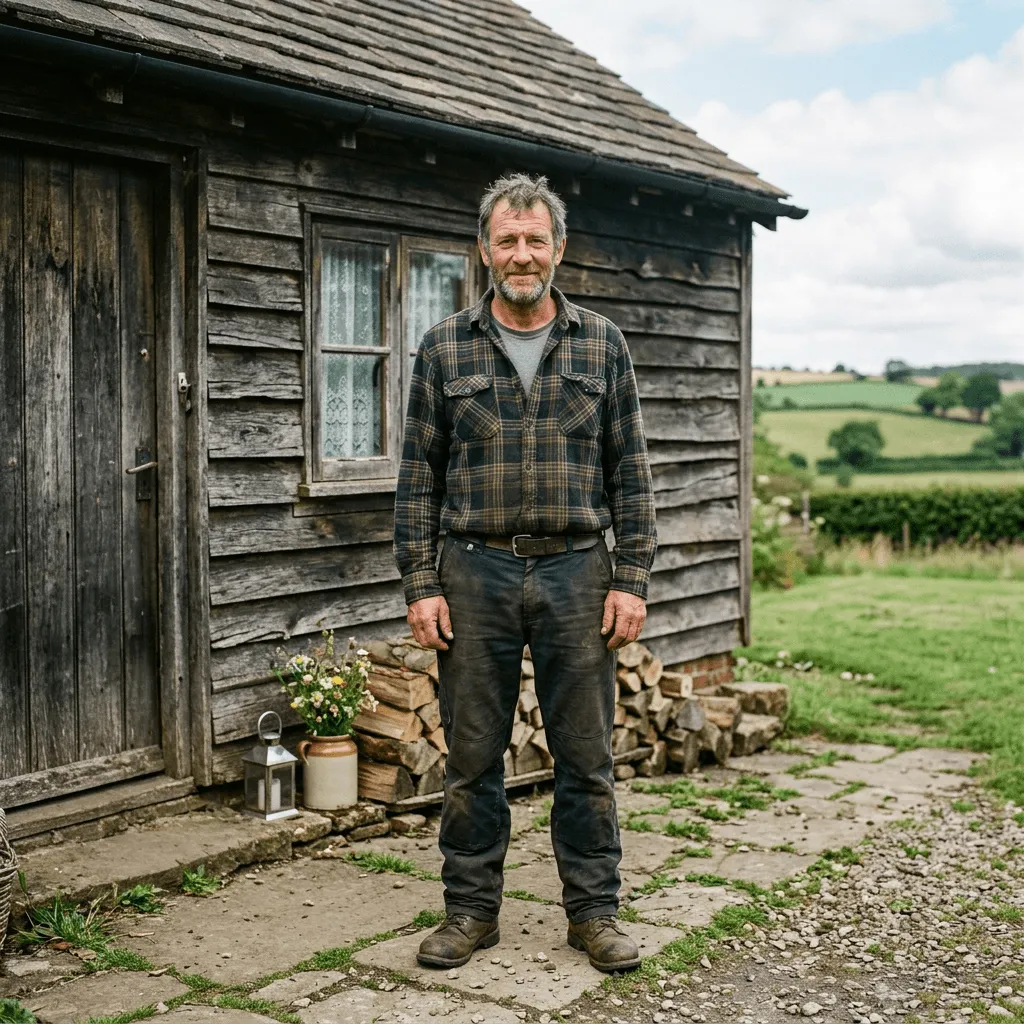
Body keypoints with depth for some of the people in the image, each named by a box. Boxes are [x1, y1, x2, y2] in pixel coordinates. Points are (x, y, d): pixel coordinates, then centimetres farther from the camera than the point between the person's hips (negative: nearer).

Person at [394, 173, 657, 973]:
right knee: (471, 756, 7)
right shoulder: (444, 349, 5)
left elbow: (630, 473, 5)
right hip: (475, 573, 0)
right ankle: (471, 911, 21)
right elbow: (419, 477, 4)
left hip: (576, 571, 0)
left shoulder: (602, 345, 6)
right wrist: (421, 585, -3)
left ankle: (594, 911, 20)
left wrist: (632, 581, -2)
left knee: (587, 754, 6)